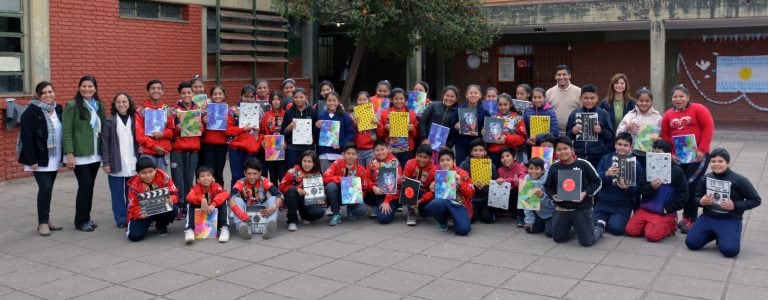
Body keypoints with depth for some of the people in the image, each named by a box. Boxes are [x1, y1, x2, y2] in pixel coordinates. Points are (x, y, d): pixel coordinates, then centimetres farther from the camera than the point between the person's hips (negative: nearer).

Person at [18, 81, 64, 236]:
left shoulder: (58, 110, 9)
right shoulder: (31, 112, -10)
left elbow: (63, 132, 12)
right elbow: (26, 137, -14)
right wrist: (32, 160, -18)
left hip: (54, 158, 6)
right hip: (40, 159, -6)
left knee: (48, 188, 12)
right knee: (45, 188, -9)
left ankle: (46, 219, 21)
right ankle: (42, 223, 1)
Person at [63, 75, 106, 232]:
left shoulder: (99, 106, 11)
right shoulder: (72, 105, -7)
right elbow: (67, 131, -10)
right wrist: (69, 153, -16)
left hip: (95, 154, 6)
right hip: (80, 155, -5)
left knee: (90, 186, 10)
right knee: (85, 186, -5)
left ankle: (86, 217, 21)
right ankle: (81, 221, 7)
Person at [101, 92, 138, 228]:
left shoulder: (135, 119, 8)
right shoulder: (109, 121, -1)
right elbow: (105, 143, -2)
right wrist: (106, 163, -6)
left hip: (133, 164, 2)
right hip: (116, 164, -2)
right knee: (118, 194, 3)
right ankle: (121, 219, 11)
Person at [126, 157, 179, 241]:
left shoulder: (163, 177, -16)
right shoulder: (134, 186, -18)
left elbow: (174, 193, -11)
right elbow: (133, 207, -15)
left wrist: (171, 200, -36)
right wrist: (140, 213, -39)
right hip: (143, 213, -1)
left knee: (173, 210, -32)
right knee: (135, 236, -24)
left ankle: (161, 225, 5)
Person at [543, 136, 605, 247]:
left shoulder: (583, 164, -10)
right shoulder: (554, 167, -2)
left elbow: (597, 182, -3)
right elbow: (547, 186, 10)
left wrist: (585, 193, -16)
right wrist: (553, 195, -9)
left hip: (582, 209, -3)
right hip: (561, 209, 3)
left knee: (587, 241, 1)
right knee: (558, 238, 12)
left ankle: (600, 226, 32)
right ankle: (571, 227, 42)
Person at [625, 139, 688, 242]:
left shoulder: (676, 171, -4)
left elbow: (683, 195, -5)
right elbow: (641, 191, 3)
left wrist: (667, 209, -10)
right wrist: (651, 187, -18)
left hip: (665, 213, -4)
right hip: (645, 209, 4)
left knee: (652, 235, -23)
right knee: (630, 230, -13)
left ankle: (669, 226, 7)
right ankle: (649, 225, 13)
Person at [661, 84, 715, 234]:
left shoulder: (698, 109, -5)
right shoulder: (668, 114, 7)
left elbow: (708, 128, -10)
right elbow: (665, 136, 10)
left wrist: (702, 150, -15)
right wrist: (671, 153, -1)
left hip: (697, 155, -5)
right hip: (678, 157, 5)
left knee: (690, 186, -7)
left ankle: (691, 219, 6)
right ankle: (687, 217, 22)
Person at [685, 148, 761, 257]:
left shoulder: (739, 180, -10)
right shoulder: (706, 178, 1)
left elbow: (756, 200, -5)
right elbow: (696, 197, 13)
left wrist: (735, 206, -17)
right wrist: (701, 202, -12)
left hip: (730, 220, -4)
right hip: (708, 217, 4)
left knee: (730, 250, -24)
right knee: (691, 243, -10)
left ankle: (722, 237, 12)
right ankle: (714, 234, 18)